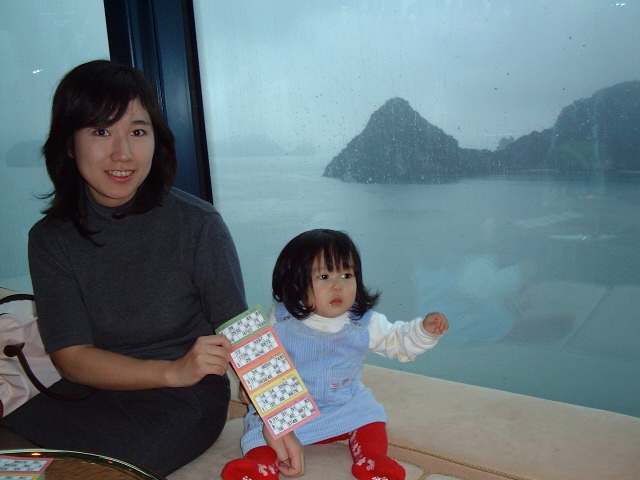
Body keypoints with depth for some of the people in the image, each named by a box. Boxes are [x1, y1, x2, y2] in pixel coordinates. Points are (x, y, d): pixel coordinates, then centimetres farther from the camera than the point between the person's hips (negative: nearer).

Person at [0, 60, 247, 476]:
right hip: (91, 391, 3)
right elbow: (71, 358, -9)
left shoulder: (197, 223, -12)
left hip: (186, 399, -2)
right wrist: (172, 371, -25)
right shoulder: (51, 239, -3)